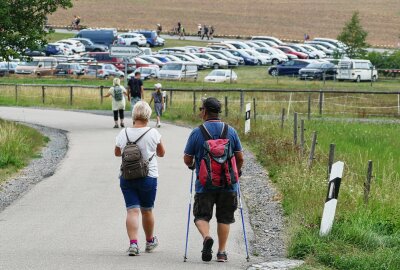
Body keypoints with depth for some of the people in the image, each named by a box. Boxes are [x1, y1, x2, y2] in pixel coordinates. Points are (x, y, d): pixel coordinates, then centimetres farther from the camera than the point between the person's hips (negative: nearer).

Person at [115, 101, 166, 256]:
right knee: (147, 211, 15)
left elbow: (117, 153, 13)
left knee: (132, 210, -2)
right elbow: (161, 153, 7)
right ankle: (150, 241, 33)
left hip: (126, 178, 1)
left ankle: (133, 243, -19)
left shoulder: (123, 134, -3)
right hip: (148, 177, -1)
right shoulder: (153, 134, -9)